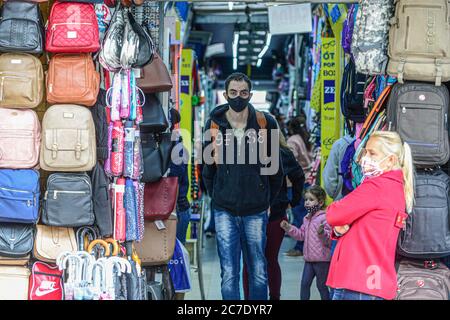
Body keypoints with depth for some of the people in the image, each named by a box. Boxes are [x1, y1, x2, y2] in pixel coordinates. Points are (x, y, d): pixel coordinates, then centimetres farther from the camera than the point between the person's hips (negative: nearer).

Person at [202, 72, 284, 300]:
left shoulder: (266, 123, -1)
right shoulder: (214, 124, 1)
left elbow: (275, 168, 8)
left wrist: (267, 200, 11)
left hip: (256, 212, 0)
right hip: (224, 211, 0)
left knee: (259, 273, 7)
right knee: (229, 275, 1)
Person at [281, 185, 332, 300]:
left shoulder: (325, 218, -14)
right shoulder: (307, 218, 12)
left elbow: (329, 238, -19)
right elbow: (301, 234, 20)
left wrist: (322, 232, -38)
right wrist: (289, 228, 11)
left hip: (322, 259, -7)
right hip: (309, 259, 7)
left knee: (321, 285, 4)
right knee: (305, 283, 8)